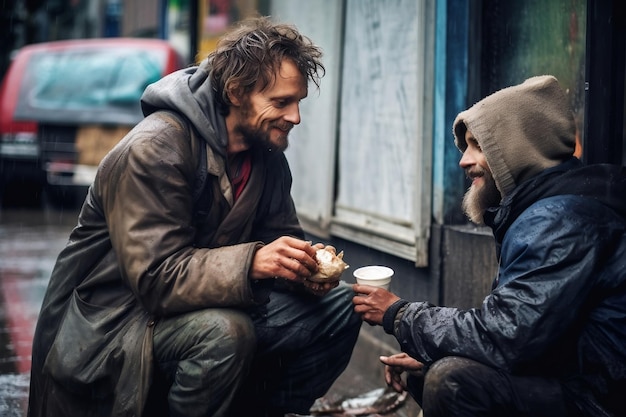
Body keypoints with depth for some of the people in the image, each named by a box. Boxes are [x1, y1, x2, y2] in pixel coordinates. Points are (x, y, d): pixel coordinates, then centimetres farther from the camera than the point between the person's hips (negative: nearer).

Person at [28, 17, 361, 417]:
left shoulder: (267, 153, 2)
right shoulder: (154, 149, -22)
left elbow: (279, 235, 6)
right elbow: (155, 276, -28)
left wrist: (306, 265, -18)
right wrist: (251, 262, -40)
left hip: (211, 304, 8)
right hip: (115, 322, -7)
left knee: (340, 306, -3)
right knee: (226, 331, -36)